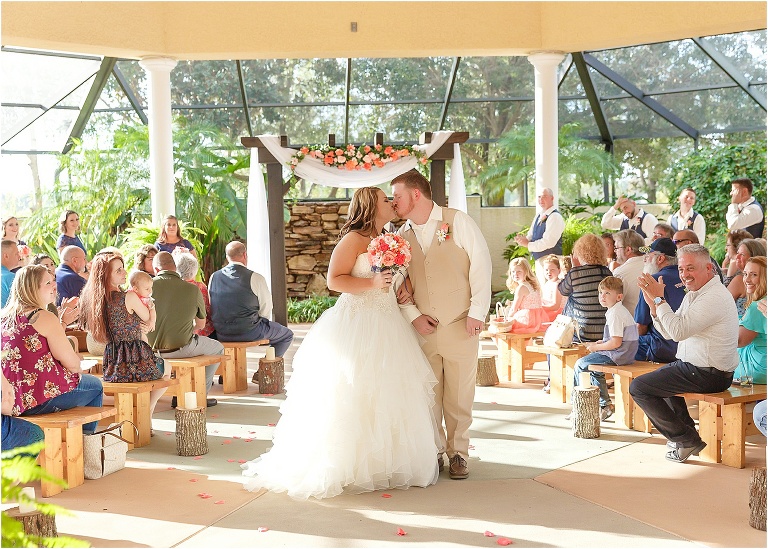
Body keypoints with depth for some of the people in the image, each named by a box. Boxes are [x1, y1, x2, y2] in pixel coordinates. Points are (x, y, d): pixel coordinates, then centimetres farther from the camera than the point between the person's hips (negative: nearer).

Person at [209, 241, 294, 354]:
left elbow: (211, 307, 9)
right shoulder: (256, 278, -13)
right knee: (287, 335, 17)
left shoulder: (213, 277, 0)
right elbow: (266, 308, -6)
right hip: (250, 332, -5)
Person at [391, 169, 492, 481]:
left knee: (459, 396, 4)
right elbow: (399, 283, 11)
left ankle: (458, 453, 17)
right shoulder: (402, 236, 10)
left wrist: (477, 313, -11)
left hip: (460, 326, -3)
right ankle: (433, 451, 19)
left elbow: (481, 265, -5)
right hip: (422, 328, 3)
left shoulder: (458, 222, -2)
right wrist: (413, 316, -5)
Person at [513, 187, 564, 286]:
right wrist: (524, 239, -7)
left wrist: (528, 244, -14)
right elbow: (530, 235, 17)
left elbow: (548, 242, -22)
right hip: (539, 260, 9)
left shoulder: (555, 217, -14)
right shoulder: (539, 216, 15)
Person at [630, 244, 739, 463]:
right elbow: (668, 332, 11)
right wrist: (653, 304, -4)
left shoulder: (714, 297, -21)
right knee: (658, 376, 35)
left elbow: (678, 331, -29)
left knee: (638, 387, -10)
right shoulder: (694, 293, 11)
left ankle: (686, 440, -3)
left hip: (708, 375, -11)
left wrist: (659, 299, -21)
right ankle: (687, 429, 32)